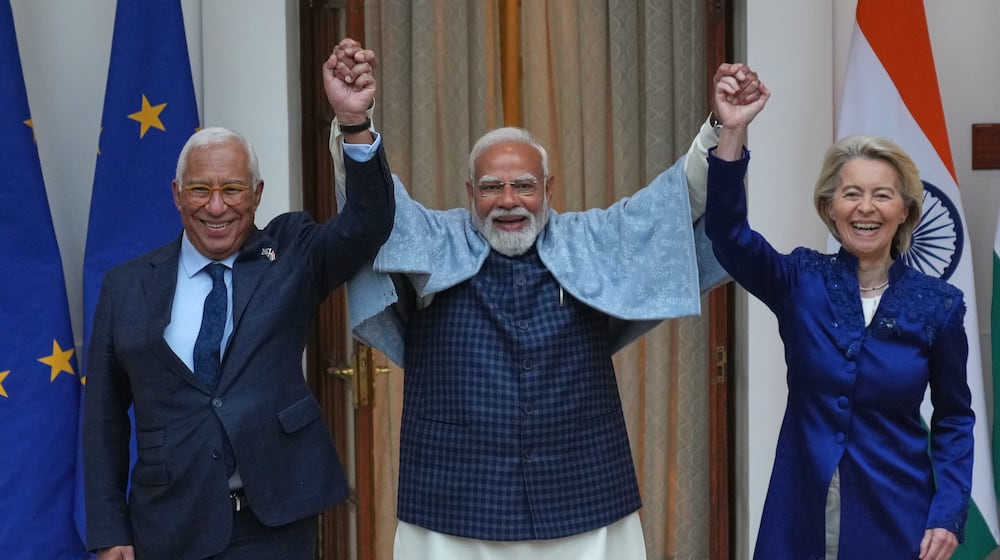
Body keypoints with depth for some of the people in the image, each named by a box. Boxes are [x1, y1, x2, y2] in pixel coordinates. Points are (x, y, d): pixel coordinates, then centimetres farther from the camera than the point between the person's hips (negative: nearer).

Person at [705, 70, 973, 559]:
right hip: (802, 509, 1)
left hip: (895, 515, 0)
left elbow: (953, 419, 4)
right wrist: (733, 132, -30)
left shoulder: (938, 304, -3)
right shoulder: (801, 281, -2)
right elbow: (728, 234, -18)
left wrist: (949, 514, -7)